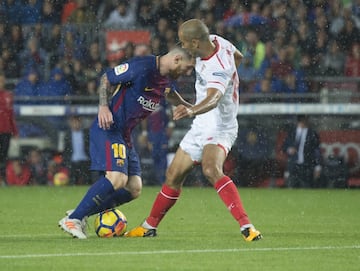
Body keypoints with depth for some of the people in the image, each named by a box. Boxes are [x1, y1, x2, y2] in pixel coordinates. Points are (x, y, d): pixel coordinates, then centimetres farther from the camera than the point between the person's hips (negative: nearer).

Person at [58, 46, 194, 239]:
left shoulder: (168, 79, 10)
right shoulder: (142, 66, -17)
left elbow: (170, 93, 36)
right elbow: (106, 78, -9)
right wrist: (103, 106, -19)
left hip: (125, 135, 9)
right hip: (108, 127, -9)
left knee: (134, 189, 1)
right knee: (117, 178, -25)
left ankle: (81, 213, 6)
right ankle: (72, 219, -16)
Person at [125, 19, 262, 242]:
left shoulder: (218, 68, -29)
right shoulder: (216, 41, -4)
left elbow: (213, 99, -48)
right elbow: (238, 57, 18)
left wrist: (191, 110, -68)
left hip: (219, 128, -9)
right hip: (201, 127, 9)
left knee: (212, 170, -35)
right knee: (174, 176, 14)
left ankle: (247, 227, -37)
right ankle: (150, 226, 31)